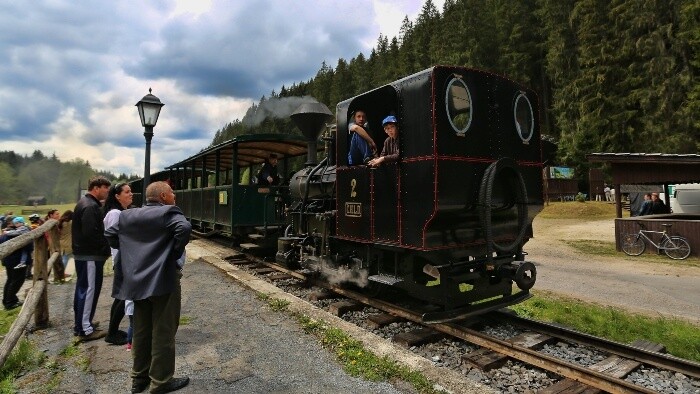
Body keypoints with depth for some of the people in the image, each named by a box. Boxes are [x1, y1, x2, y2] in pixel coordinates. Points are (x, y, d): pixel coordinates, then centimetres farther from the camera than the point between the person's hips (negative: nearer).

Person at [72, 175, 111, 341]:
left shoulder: (84, 203, 15)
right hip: (90, 256, -11)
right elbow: (91, 233, -26)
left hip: (82, 253, 11)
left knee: (82, 288, 17)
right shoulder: (91, 206, -18)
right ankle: (85, 329, 2)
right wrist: (105, 248, -15)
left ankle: (80, 324, 29)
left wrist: (103, 248, 12)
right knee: (89, 290, -4)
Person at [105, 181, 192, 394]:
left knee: (141, 331, 18)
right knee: (163, 332, 4)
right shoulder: (168, 213, -12)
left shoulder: (128, 215, 10)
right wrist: (175, 253, -17)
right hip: (163, 280, -7)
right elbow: (184, 228, -30)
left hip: (137, 281, 7)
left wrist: (130, 251, 16)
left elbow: (109, 234, 16)